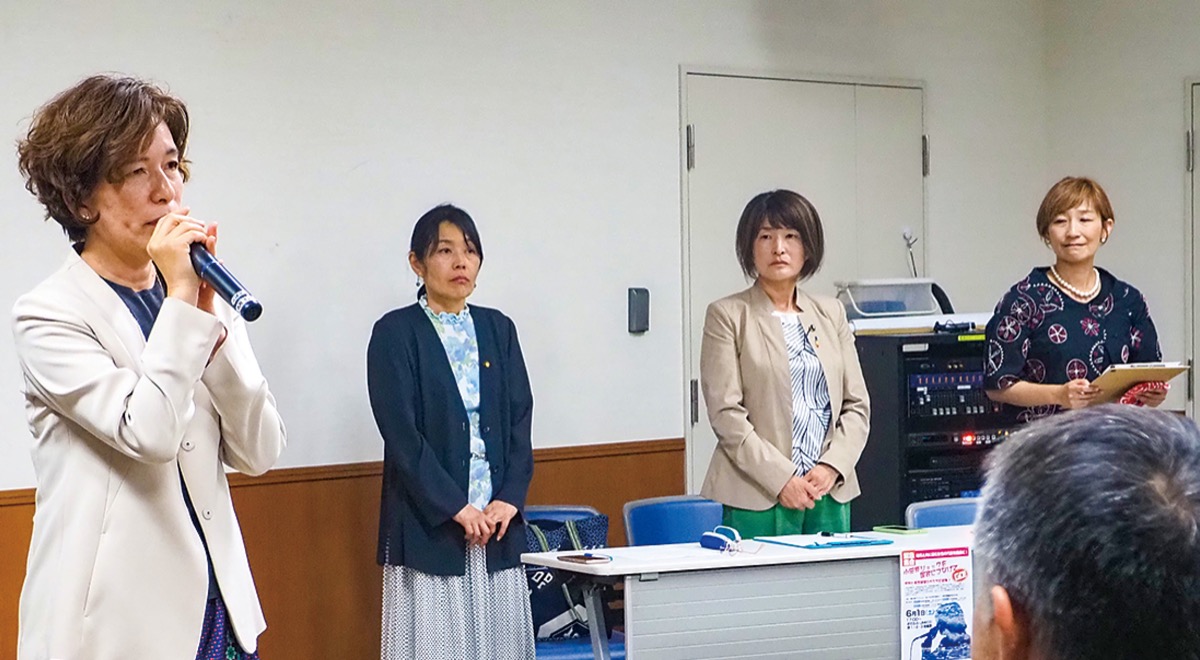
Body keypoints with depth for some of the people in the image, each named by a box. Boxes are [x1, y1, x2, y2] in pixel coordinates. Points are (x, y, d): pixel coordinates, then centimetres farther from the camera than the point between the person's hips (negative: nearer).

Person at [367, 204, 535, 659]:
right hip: (428, 522, -4)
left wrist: (509, 499, -5)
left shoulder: (498, 329, 12)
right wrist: (456, 508, -13)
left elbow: (520, 421, 9)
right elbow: (401, 434, -9)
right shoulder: (395, 333, -2)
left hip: (498, 520, 4)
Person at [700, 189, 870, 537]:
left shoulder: (831, 313, 14)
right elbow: (725, 414, -7)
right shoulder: (726, 315, 0)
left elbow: (857, 405, 11)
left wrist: (831, 467, -5)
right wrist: (782, 478, -13)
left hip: (830, 495, 4)